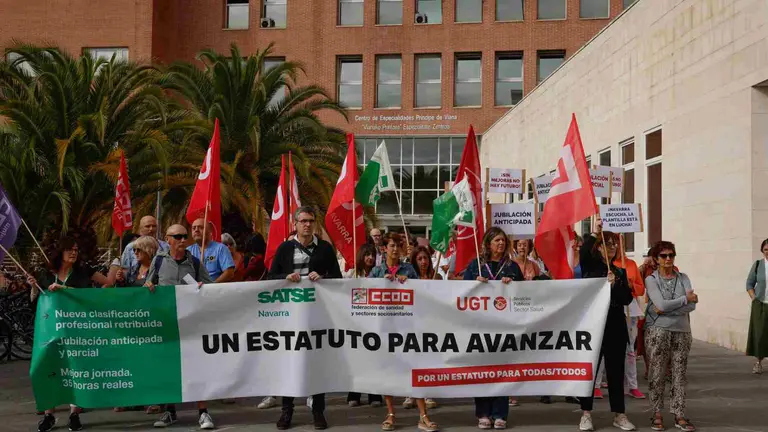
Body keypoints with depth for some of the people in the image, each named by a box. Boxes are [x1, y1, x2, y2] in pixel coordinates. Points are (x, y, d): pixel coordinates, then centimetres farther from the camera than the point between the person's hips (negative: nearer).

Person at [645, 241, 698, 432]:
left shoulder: (683, 278, 8)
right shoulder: (651, 279, 0)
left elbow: (692, 305, -4)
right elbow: (661, 304, -14)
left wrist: (666, 309, -13)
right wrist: (685, 298, -6)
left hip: (681, 331, 3)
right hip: (658, 330, -3)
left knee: (680, 374, 3)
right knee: (657, 374, -1)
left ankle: (679, 415, 9)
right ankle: (657, 415, 9)